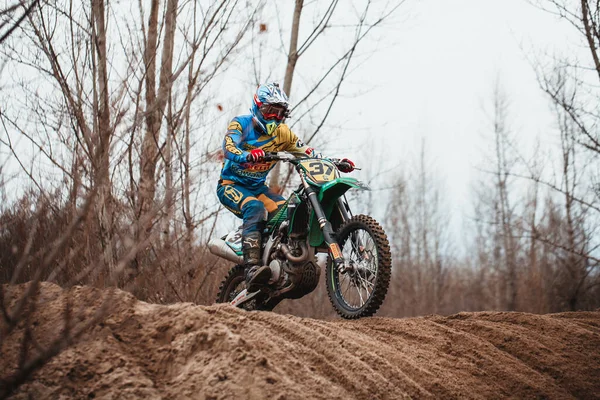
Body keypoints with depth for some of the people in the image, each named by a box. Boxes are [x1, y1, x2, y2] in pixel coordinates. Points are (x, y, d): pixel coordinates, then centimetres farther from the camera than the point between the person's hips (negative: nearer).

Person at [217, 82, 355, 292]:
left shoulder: (281, 132, 5)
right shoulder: (240, 124, -11)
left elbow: (307, 151, 2)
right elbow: (229, 149, -28)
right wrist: (248, 156, -51)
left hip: (258, 187, 6)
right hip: (231, 185, -6)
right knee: (255, 208, -36)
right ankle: (251, 268, -50)